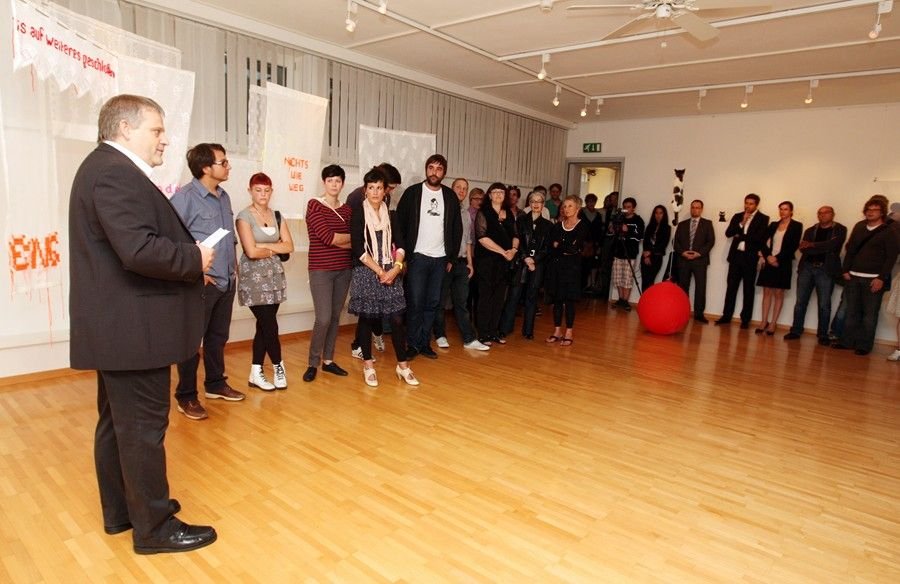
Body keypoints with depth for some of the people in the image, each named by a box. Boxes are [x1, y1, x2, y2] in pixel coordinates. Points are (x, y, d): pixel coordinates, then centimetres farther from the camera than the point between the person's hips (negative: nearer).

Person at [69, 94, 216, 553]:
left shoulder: (107, 168, 16)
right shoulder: (116, 172, -18)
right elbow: (139, 251, -27)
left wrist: (185, 254, 3)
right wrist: (195, 258, -13)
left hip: (117, 325, 11)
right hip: (131, 327, -11)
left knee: (118, 422, 18)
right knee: (143, 426, -1)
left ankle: (121, 511, 33)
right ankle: (154, 527, 14)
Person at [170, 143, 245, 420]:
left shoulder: (223, 197, 11)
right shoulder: (185, 197, -12)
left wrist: (234, 264, 13)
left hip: (226, 281, 7)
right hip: (201, 283, -7)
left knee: (218, 336, 17)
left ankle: (216, 384, 32)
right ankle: (186, 396, 15)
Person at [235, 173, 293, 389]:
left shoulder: (277, 216, 11)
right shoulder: (244, 216, -7)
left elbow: (289, 246, 2)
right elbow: (251, 252, -16)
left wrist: (264, 246, -9)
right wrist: (274, 250, -2)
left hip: (274, 275, 5)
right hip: (254, 277, -5)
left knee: (263, 326, 7)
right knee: (270, 325, -2)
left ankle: (256, 373, 16)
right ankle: (278, 367, 17)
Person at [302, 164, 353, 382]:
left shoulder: (346, 209, 10)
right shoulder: (314, 205, -5)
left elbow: (353, 243, 3)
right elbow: (327, 236, -15)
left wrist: (336, 240, -12)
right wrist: (350, 238, -3)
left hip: (343, 270, 5)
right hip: (321, 270, -5)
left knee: (335, 317, 9)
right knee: (323, 318, -9)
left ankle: (328, 360, 21)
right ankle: (312, 363, 7)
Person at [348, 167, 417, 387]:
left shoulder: (390, 215, 10)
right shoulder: (358, 215, -1)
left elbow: (400, 245, 5)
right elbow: (358, 249, -9)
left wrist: (396, 268, -12)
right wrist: (379, 271, -12)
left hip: (390, 273, 3)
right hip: (366, 273, -3)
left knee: (397, 319, -1)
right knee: (367, 319, 4)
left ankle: (402, 365, 10)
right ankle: (368, 365, 17)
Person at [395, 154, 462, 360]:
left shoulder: (450, 196, 7)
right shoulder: (412, 193, -2)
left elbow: (457, 228, 11)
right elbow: (399, 224, -2)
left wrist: (451, 257, 7)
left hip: (440, 258, 3)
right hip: (417, 257, -3)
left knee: (432, 303, 7)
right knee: (415, 303, -3)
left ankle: (425, 342, 18)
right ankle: (413, 344, 9)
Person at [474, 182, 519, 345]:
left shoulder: (509, 214, 14)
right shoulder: (483, 212, -2)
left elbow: (515, 235, 15)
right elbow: (482, 237, -12)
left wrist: (513, 249, -7)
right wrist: (503, 251, -13)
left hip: (504, 261, 5)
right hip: (487, 260, -5)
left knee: (499, 297, 7)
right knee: (486, 297, -1)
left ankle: (494, 332, 16)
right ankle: (483, 334, 6)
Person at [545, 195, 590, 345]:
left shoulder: (582, 226, -3)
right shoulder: (558, 225, 11)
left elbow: (575, 247, -14)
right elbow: (551, 247, 1)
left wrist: (559, 246, -2)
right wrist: (566, 250, -11)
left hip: (572, 267, -4)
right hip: (556, 265, 4)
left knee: (569, 300, -1)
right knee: (557, 299, 6)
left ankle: (569, 333, 10)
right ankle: (557, 331, 16)